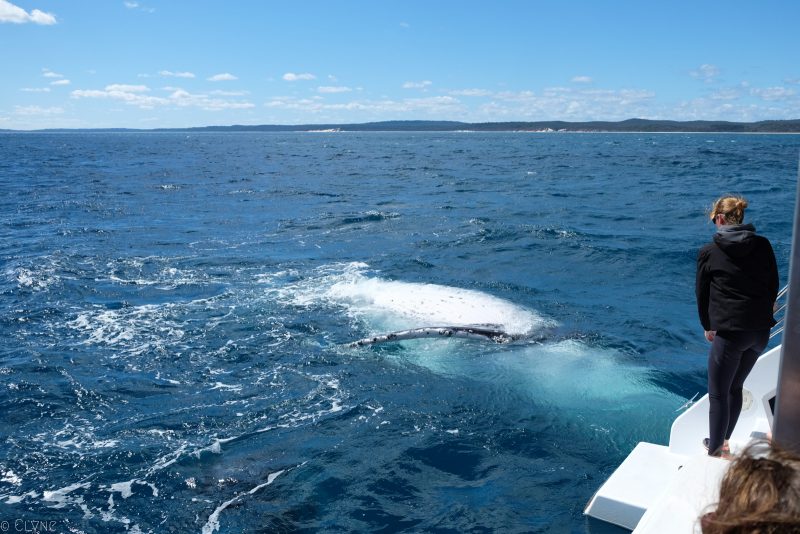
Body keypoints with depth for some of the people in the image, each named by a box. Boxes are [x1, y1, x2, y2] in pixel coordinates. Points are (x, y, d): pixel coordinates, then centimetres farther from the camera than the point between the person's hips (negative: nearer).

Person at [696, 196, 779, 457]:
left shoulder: (709, 252, -4)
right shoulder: (763, 245, 4)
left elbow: (702, 293, 3)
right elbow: (773, 286, 10)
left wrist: (707, 326, 16)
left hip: (730, 331, -5)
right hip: (762, 330, 6)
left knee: (718, 394, 6)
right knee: (735, 387, 21)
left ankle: (715, 450, 14)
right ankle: (723, 441, 34)